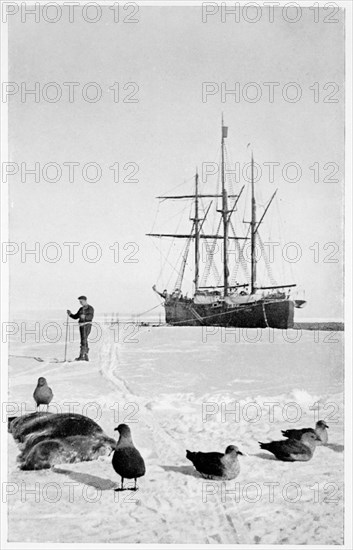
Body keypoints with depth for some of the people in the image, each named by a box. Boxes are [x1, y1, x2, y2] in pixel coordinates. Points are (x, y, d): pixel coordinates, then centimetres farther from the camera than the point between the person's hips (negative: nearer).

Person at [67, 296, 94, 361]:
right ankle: (86, 357, 13)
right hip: (81, 326, 8)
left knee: (83, 340, -16)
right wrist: (70, 314, -2)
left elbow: (91, 316, -21)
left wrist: (85, 317, -40)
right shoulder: (81, 309, 18)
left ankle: (81, 356, -20)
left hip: (87, 325, -8)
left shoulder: (90, 308, -5)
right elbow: (75, 317, 17)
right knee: (84, 341, 9)